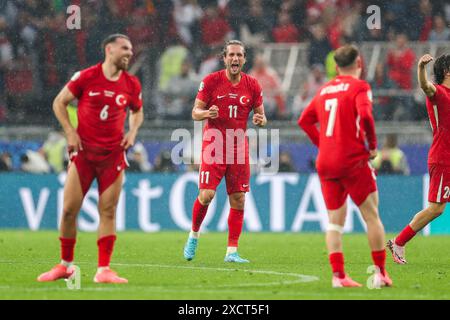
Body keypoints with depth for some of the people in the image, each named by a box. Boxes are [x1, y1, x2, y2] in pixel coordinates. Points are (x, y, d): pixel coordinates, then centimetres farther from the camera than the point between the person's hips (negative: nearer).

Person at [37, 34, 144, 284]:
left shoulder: (131, 84, 4)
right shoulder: (86, 77, -5)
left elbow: (137, 111, 22)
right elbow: (59, 102, 4)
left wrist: (133, 132, 4)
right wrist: (70, 132, -4)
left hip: (113, 154, 2)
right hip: (83, 151, -2)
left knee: (108, 212, -2)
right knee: (69, 209, -2)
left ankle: (103, 270, 1)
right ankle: (65, 265, 14)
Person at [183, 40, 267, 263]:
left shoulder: (252, 85, 4)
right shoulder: (211, 81, -3)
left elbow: (260, 114, 12)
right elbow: (195, 112, 1)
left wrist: (260, 120, -12)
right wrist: (207, 113, -22)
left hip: (239, 147, 3)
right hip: (213, 144, -3)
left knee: (238, 200, 0)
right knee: (206, 195, -13)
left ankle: (232, 251, 7)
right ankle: (194, 234, 14)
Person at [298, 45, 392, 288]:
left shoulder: (325, 89, 15)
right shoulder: (359, 86, -4)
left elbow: (305, 120, 18)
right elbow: (365, 115, -20)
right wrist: (372, 145, -8)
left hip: (325, 163, 6)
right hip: (353, 161, -6)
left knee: (335, 221, 8)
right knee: (372, 216, 3)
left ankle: (338, 275, 0)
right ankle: (380, 273, 1)